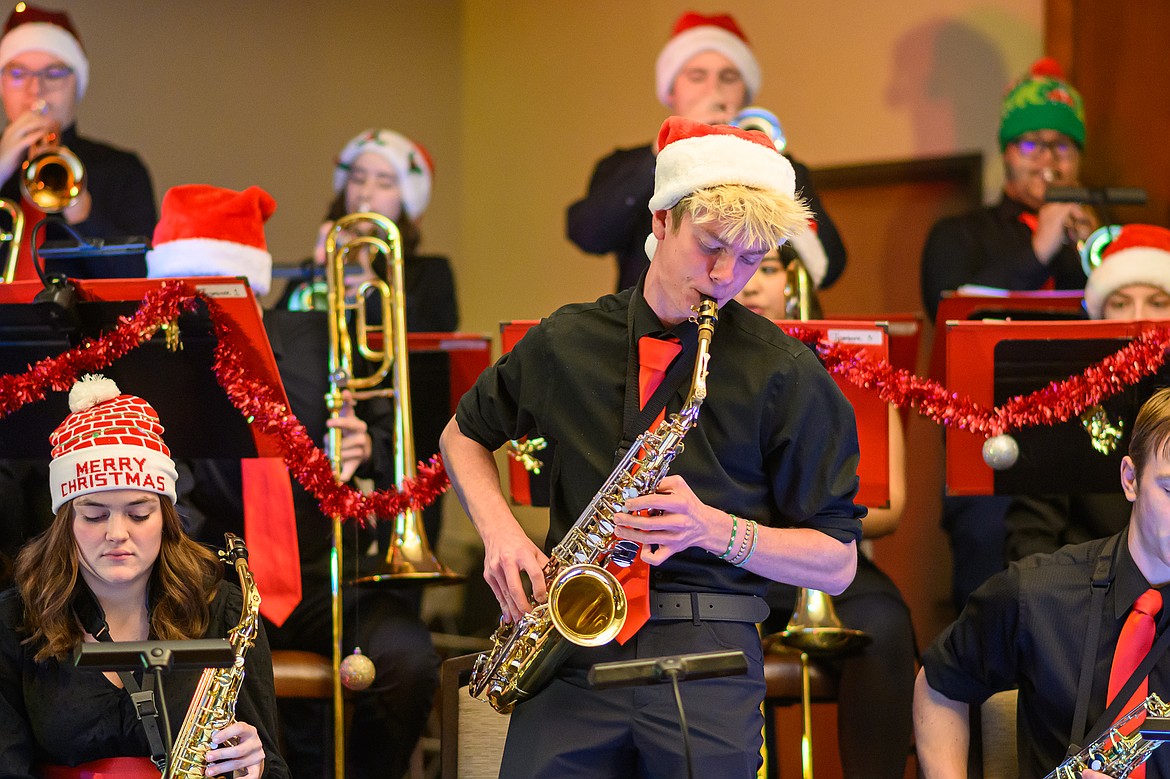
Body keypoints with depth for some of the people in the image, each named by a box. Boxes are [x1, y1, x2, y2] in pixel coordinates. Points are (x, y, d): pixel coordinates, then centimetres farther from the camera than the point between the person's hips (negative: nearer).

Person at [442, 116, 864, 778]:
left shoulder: (784, 374, 0)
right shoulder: (566, 343, 9)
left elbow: (837, 564, 1)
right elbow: (465, 434, 27)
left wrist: (717, 530, -14)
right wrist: (500, 530, 8)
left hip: (707, 655, -2)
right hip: (573, 658, 2)